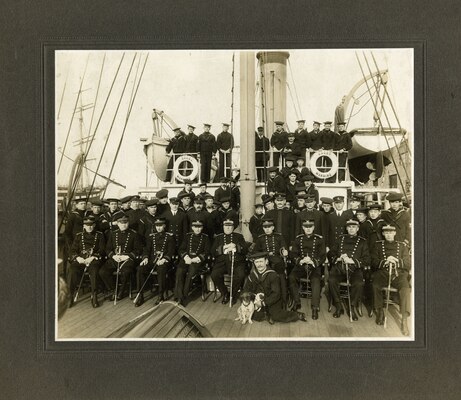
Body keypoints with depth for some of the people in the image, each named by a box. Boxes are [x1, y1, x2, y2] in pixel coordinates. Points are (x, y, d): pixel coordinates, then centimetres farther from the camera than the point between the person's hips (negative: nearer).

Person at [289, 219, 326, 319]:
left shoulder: (319, 239, 5)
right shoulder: (298, 239, 10)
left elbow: (323, 256, 1)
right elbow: (293, 254, 5)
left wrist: (313, 262, -18)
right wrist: (301, 261, -16)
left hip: (315, 266, -2)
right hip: (300, 265, 2)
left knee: (316, 280, -32)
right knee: (291, 277, -27)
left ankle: (315, 307, -27)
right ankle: (296, 302, -13)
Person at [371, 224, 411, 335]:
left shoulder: (402, 246, 17)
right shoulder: (378, 245, 17)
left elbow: (408, 264, 9)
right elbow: (373, 262, 5)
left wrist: (397, 261, -10)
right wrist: (385, 261, -14)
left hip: (399, 273, 0)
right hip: (383, 273, 0)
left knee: (405, 288, -32)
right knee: (375, 285, -33)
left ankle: (404, 321, -28)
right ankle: (380, 312, -13)